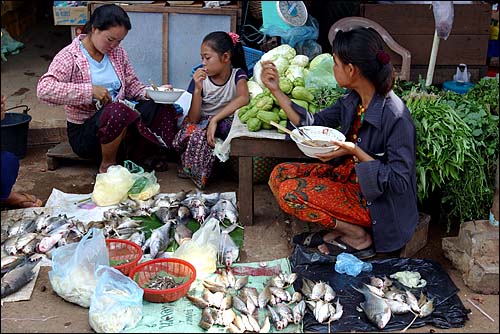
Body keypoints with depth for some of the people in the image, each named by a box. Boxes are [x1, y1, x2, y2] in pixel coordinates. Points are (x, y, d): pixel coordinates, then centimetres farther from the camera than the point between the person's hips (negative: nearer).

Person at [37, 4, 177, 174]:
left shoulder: (117, 52, 7)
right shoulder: (69, 57, -12)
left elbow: (131, 83, 15)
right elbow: (44, 89, -25)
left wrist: (148, 93, -7)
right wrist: (90, 90, -29)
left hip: (118, 117, 6)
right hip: (84, 131, -6)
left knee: (163, 108, -17)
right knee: (119, 110, -38)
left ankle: (140, 153, 5)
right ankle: (107, 165, -12)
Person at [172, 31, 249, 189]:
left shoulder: (237, 75, -7)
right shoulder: (200, 78, -7)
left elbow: (243, 98, -31)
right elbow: (193, 119, -11)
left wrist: (215, 119, -37)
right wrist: (197, 90, -25)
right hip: (201, 123, 0)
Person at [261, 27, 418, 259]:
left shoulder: (395, 116, -28)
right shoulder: (354, 99, -3)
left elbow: (399, 181, -25)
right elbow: (313, 124, 7)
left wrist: (355, 151, -31)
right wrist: (275, 90, 3)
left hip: (380, 201, -8)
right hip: (352, 174, 8)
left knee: (291, 193, -19)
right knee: (280, 175, -1)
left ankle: (358, 237, -3)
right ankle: (338, 229, 4)